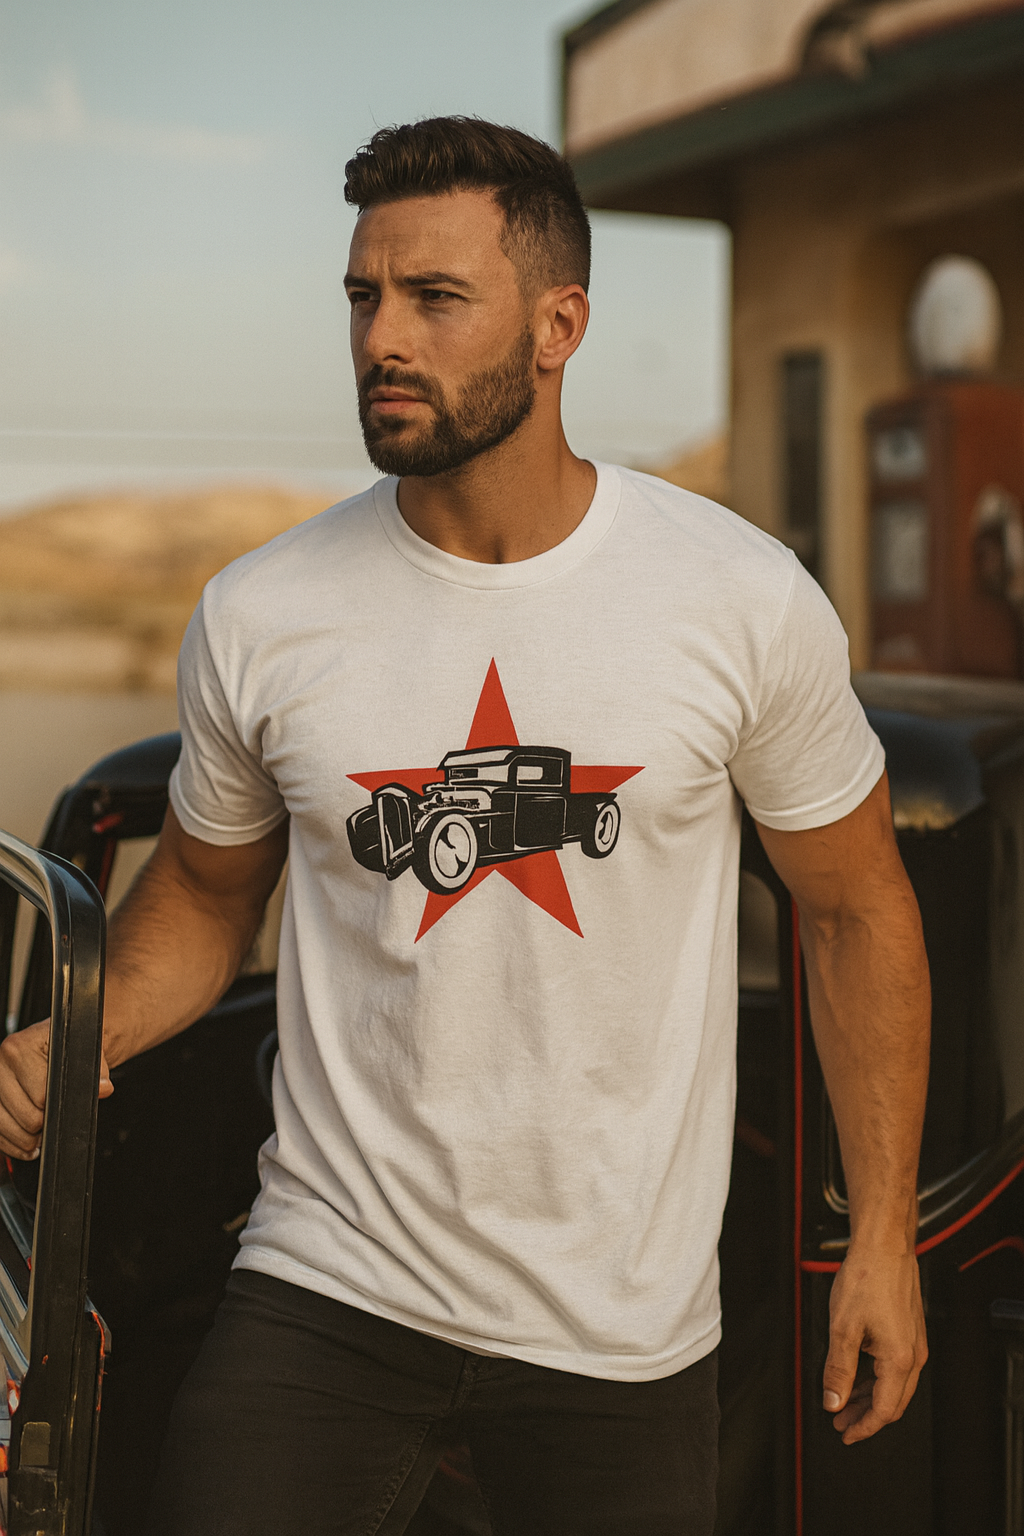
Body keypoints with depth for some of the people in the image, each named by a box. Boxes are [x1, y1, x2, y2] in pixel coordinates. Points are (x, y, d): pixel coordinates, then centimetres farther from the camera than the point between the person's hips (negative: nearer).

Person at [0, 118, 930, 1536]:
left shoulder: (746, 600, -7)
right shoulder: (259, 618, -4)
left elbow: (854, 906, 4)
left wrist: (884, 1232, 3)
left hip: (626, 1325, 0)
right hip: (327, 1293, 0)